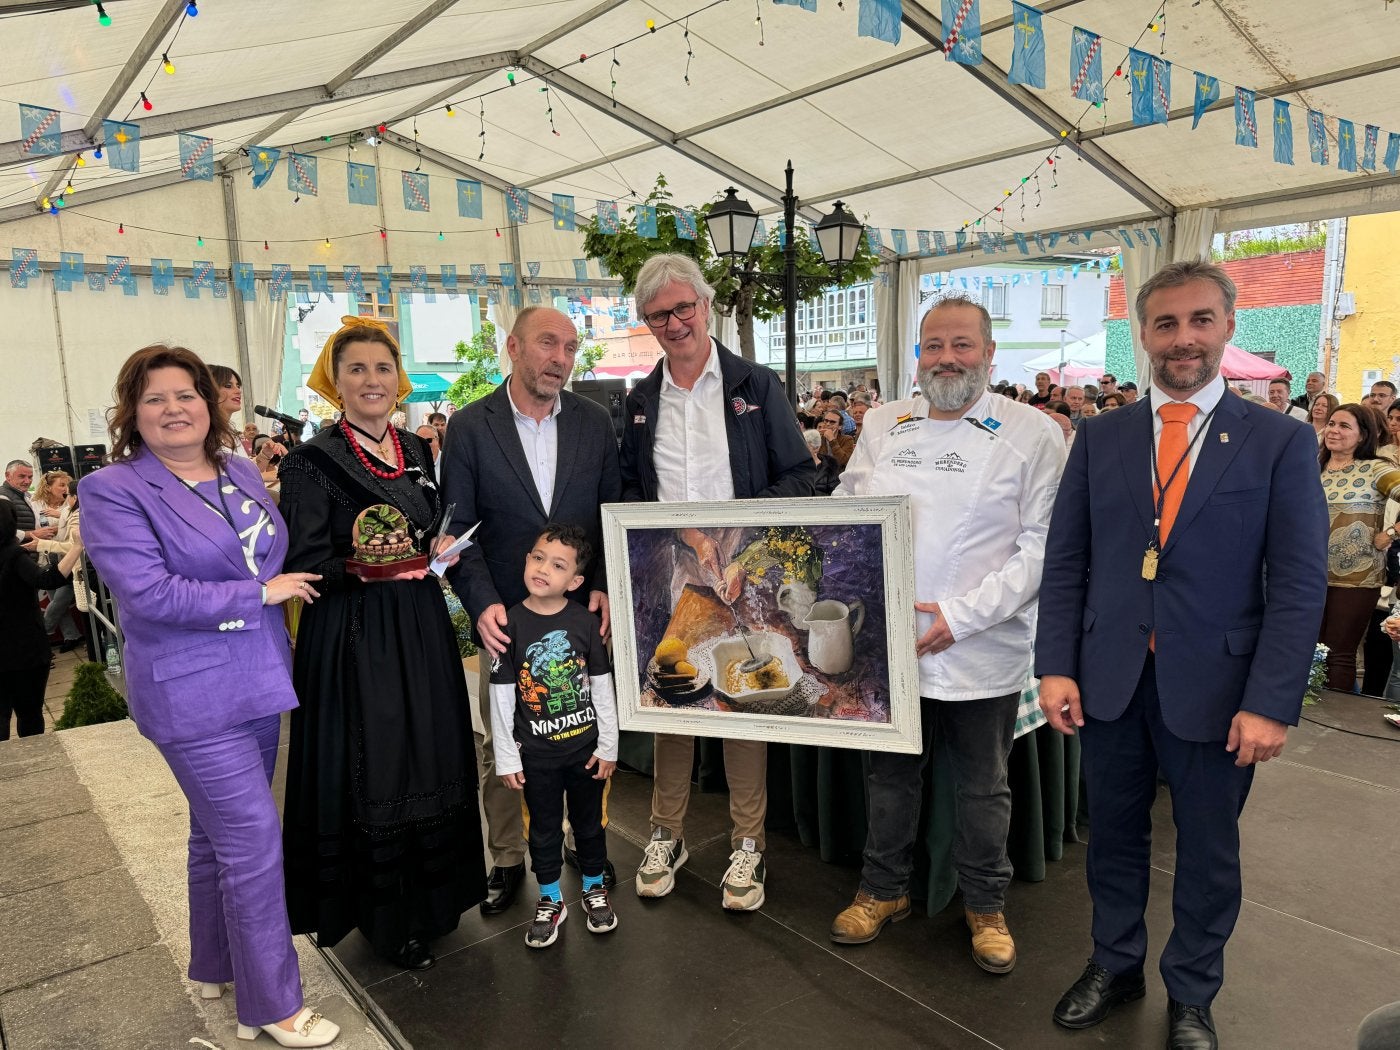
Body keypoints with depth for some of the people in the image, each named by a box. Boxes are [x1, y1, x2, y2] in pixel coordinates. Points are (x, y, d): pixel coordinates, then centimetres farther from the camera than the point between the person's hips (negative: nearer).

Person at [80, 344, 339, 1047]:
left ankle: (214, 965, 40)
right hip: (192, 693, -7)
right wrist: (262, 593, -17)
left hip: (258, 680, 7)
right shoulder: (113, 490, -12)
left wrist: (291, 578, 1)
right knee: (252, 838, -4)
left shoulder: (240, 472, 8)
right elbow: (148, 592, -21)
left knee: (221, 831, 20)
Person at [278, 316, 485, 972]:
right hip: (353, 640, -5)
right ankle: (387, 918, 23)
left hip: (422, 630, 6)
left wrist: (441, 547, -2)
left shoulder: (416, 452, 10)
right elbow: (304, 563, -12)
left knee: (430, 761, 13)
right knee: (370, 770, 3)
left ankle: (432, 895, 33)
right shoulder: (312, 462, -8)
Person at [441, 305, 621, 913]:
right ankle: (506, 859, 30)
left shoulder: (595, 423, 2)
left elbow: (614, 514, 6)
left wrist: (605, 587, -6)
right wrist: (483, 602, -17)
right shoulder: (469, 427, -4)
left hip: (583, 612, 2)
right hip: (505, 618, -1)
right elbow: (457, 528, -5)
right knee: (500, 746, 11)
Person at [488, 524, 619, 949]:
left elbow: (603, 688, -3)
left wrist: (608, 746, -1)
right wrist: (506, 757, -5)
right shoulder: (510, 624, -11)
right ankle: (550, 901, 35)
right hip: (536, 754, 0)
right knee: (544, 829, 15)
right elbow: (501, 697, -7)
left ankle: (594, 888, 40)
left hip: (585, 747, 1)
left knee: (589, 822, 18)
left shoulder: (586, 622, -10)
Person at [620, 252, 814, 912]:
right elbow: (627, 493, 11)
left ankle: (747, 845, 20)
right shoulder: (640, 401, 10)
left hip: (741, 578, -2)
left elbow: (799, 477, -1)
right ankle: (666, 833, 28)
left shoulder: (756, 386, 1)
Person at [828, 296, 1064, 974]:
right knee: (889, 773, 18)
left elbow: (1043, 546, -11)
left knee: (983, 787, 15)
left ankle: (985, 904, 38)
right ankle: (884, 889, 39)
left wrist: (963, 614, -18)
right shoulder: (885, 425, 6)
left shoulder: (1032, 433, -6)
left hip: (983, 654, -3)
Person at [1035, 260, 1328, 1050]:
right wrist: (1056, 667, -4)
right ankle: (1115, 965, 39)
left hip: (1213, 686, -2)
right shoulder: (1101, 438, 3)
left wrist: (1270, 702, -12)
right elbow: (1066, 562, 3)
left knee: (1208, 850, 14)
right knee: (1114, 834, 17)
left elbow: (1299, 584, -6)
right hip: (1110, 680, 2)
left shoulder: (1281, 442, -3)